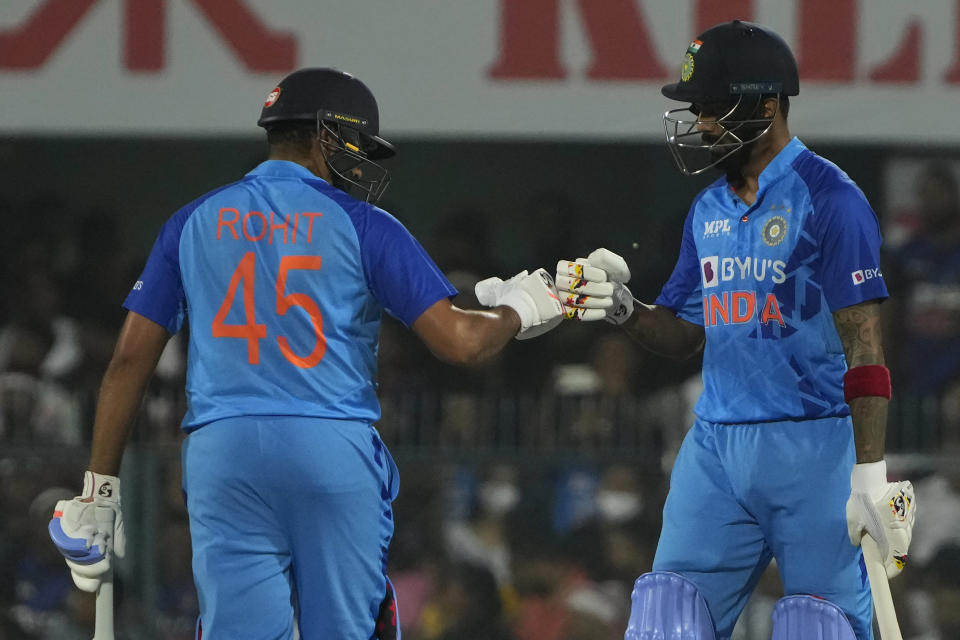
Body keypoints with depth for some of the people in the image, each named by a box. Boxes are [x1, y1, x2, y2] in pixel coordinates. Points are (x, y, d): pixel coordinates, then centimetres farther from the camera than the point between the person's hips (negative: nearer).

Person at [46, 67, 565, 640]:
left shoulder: (195, 223, 14)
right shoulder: (362, 226, 3)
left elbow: (130, 360, 10)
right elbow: (458, 342, -4)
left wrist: (99, 488, 14)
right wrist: (519, 311, 18)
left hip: (220, 456, 3)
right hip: (336, 452, -3)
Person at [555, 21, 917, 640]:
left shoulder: (828, 198, -9)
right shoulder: (710, 210, 15)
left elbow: (864, 347, -13)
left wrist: (871, 472, -20)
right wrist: (622, 306, 0)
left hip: (814, 449, -7)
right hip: (717, 447, 7)